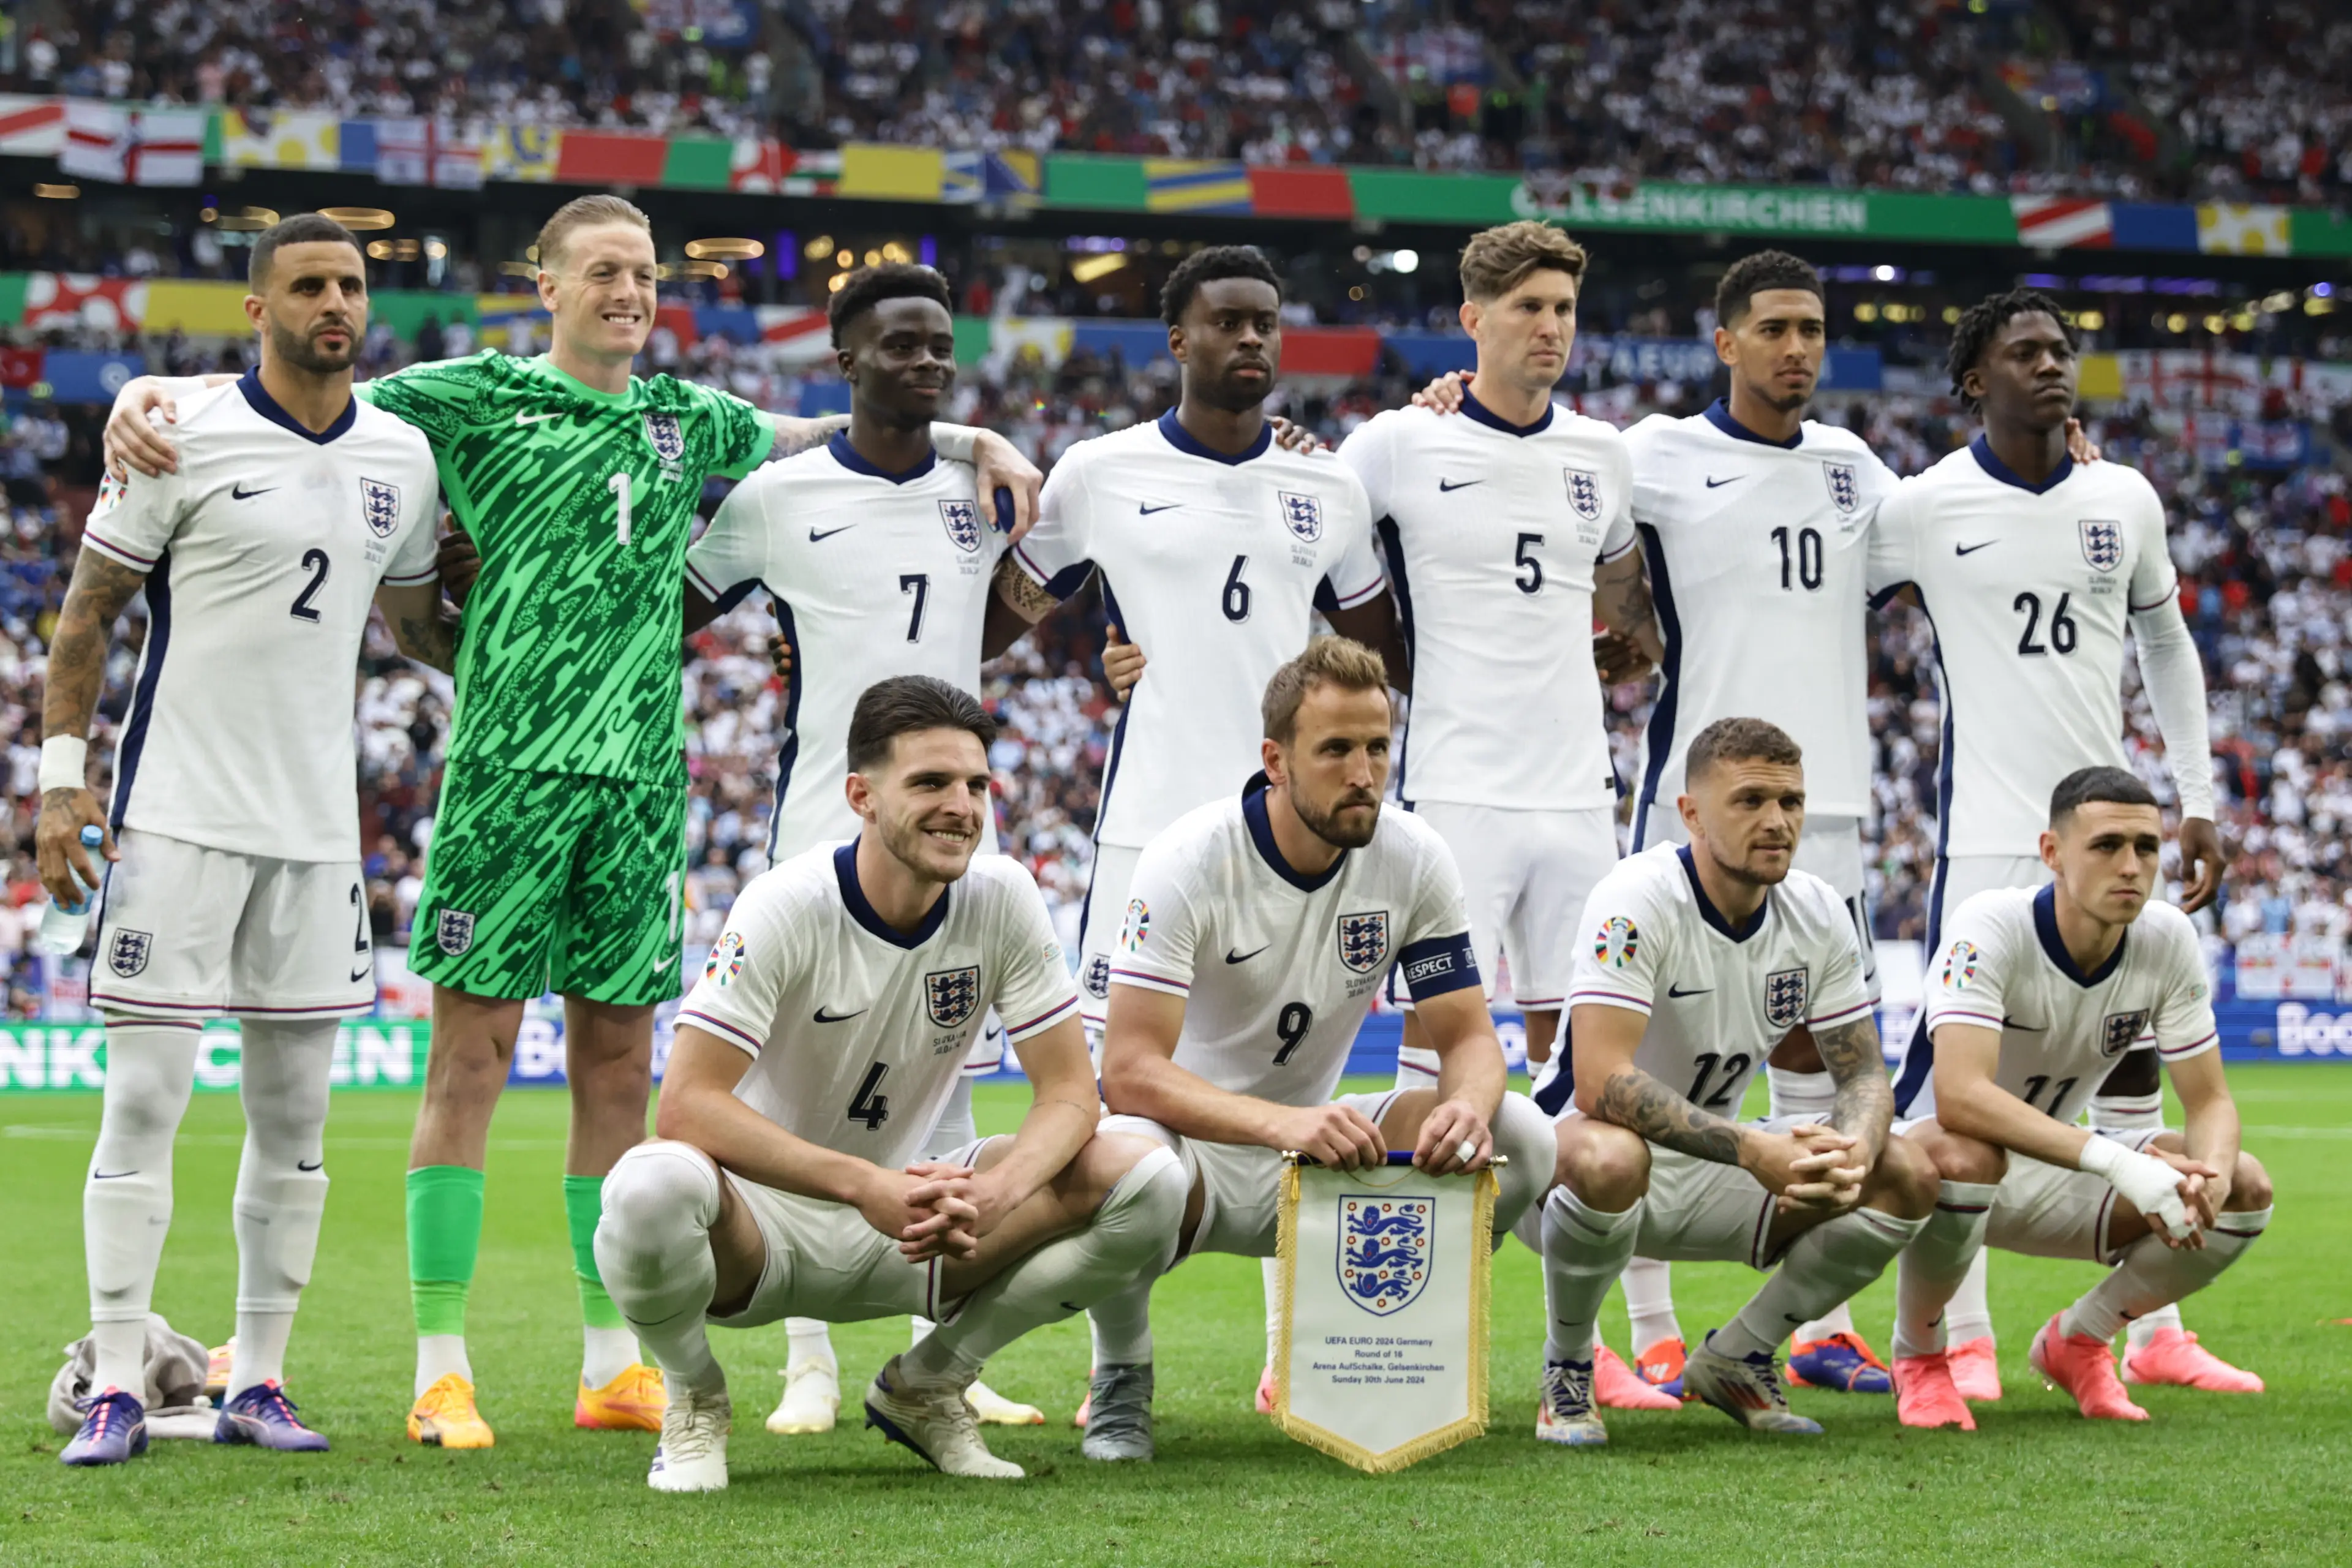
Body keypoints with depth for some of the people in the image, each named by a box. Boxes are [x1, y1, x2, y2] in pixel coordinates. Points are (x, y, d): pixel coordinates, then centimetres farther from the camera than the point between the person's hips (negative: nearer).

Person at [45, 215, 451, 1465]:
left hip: (317, 823, 5)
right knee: (145, 1097, -6)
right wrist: (61, 775, -7)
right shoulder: (185, 439, -5)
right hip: (178, 812, -5)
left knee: (295, 1110, 6)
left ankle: (256, 1383, 13)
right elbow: (87, 615, -1)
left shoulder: (402, 457, 9)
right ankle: (115, 1386, -1)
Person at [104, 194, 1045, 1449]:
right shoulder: (477, 396, 2)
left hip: (640, 775, 5)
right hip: (509, 766, -5)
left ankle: (614, 1364, 14)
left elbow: (833, 435, 30)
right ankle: (442, 1371, -1)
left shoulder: (685, 419, 16)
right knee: (475, 1046, -5)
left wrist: (970, 441, 17)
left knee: (618, 1055, 7)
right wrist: (146, 393, -13)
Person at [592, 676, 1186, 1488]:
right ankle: (694, 1394, -4)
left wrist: (994, 1195, -30)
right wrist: (864, 1186, -37)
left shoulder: (1001, 897, -8)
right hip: (764, 1222, -4)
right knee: (654, 1187, -40)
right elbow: (687, 1106, -27)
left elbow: (1070, 1093, -8)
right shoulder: (787, 906, -20)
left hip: (907, 1220, 4)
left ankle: (925, 1385, 3)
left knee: (1146, 1179, -17)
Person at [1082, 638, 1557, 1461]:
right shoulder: (1190, 860, -21)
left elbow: (1468, 1036, -5)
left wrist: (1468, 1105, -32)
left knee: (1521, 1140, -19)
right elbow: (1129, 1071, -28)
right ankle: (1120, 1381, -8)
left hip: (1316, 1140, 4)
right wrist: (1284, 1123, -45)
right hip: (1193, 1141, -4)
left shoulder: (1415, 859, -7)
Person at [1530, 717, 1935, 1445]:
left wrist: (1851, 1154, -25)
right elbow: (1599, 1081, -34)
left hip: (1715, 1157, 6)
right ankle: (1566, 1369, -13)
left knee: (1907, 1176, -12)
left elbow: (1864, 1073, 0)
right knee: (1608, 1158, -42)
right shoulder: (1638, 900, -24)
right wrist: (1751, 1149, -41)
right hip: (1584, 1138, -6)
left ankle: (1735, 1358, 6)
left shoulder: (1818, 914, -5)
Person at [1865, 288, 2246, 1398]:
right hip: (1986, 832, -4)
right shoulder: (1923, 508, -5)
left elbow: (2167, 646, 18)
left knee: (2132, 1065, 6)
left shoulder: (2125, 501, 7)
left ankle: (2155, 1335, 13)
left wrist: (2197, 800, 15)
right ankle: (1966, 1337, 4)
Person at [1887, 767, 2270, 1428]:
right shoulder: (1990, 927, -28)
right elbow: (1959, 1096, -41)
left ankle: (2076, 1342, 8)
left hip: (2048, 1173, 5)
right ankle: (1918, 1355, -11)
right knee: (1964, 1156, -42)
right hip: (1925, 1154, -5)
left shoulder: (2168, 940, -11)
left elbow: (2210, 1100, -6)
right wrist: (2118, 1162, -47)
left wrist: (2212, 1174, -31)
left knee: (2245, 1188, -15)